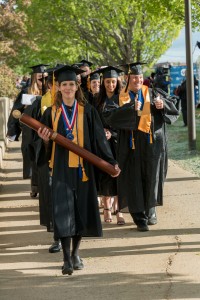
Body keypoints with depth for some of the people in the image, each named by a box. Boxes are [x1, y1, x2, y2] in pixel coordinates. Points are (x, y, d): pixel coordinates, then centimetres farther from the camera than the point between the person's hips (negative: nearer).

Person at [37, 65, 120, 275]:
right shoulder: (51, 113, 4)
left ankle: (75, 253, 22)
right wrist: (45, 139, -15)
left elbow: (99, 139, 5)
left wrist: (111, 162, 1)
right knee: (63, 211, -9)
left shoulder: (87, 111, 4)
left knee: (81, 210, 6)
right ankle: (67, 259, -7)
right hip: (61, 168, -1)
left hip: (82, 168, 1)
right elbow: (47, 145, 7)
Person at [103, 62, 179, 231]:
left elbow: (173, 110, 3)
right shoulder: (121, 98, 3)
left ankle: (150, 210, 24)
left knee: (152, 178, 6)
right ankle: (140, 217, 4)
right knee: (135, 181, -2)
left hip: (153, 145, 1)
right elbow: (110, 117, -14)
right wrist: (131, 108, -25)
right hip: (132, 146, -1)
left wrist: (163, 104, -19)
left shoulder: (151, 94, 8)